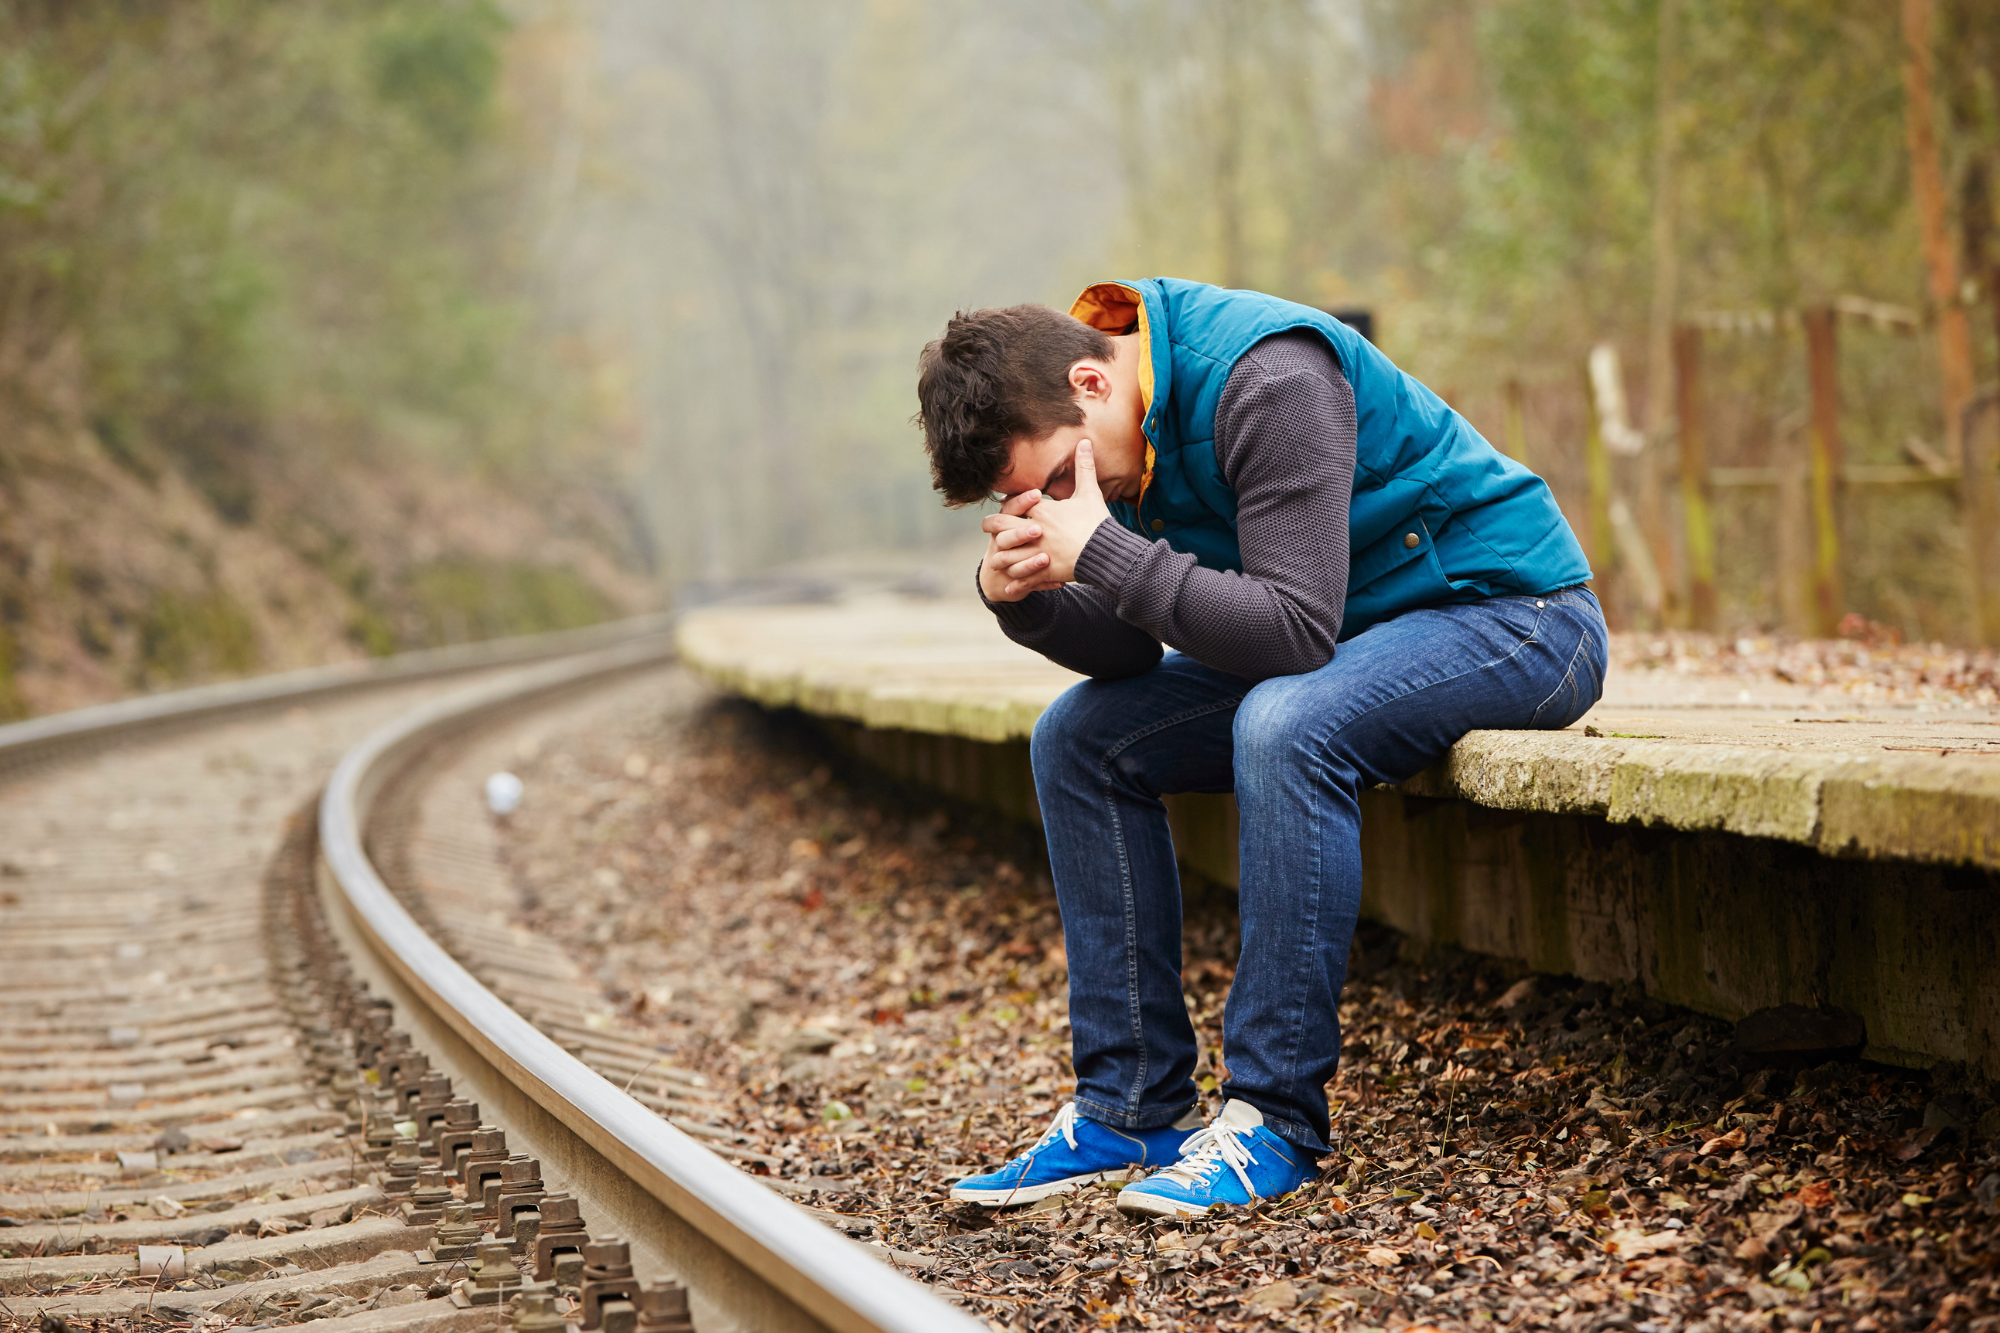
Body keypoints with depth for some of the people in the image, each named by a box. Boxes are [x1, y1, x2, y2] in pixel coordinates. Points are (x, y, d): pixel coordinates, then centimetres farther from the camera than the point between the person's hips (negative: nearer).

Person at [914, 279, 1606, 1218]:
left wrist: (1101, 552, -34)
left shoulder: (1271, 382, -28)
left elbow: (1297, 629, -33)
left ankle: (1275, 1116, -25)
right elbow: (1130, 654, 2)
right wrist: (1022, 595, -17)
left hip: (1512, 610, -9)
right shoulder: (1107, 431, -1)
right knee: (1082, 736, -1)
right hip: (1350, 640, 9)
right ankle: (1131, 1107, 0)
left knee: (1285, 725, -36)